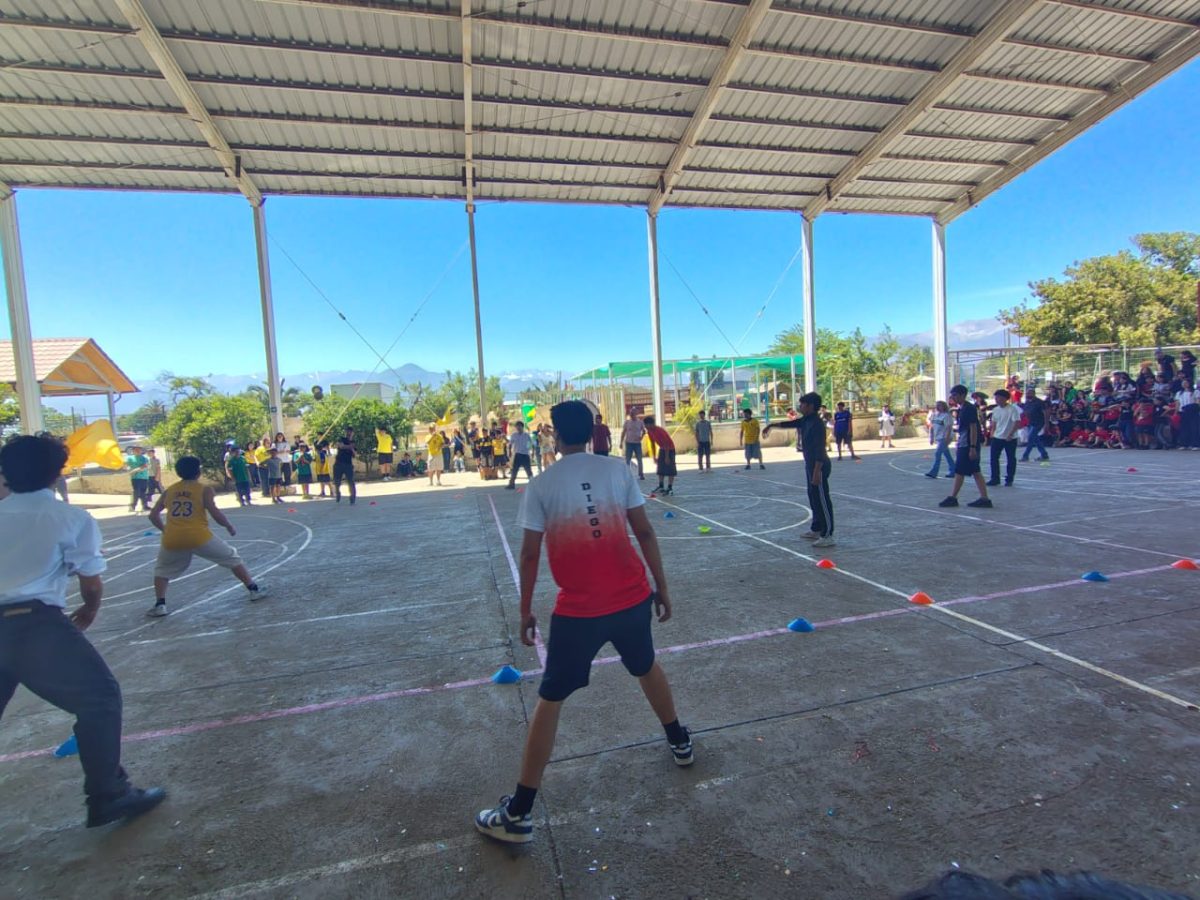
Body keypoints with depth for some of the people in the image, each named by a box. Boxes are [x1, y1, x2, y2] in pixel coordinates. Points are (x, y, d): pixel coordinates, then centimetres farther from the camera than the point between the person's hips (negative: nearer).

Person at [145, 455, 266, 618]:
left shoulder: (169, 491, 15)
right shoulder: (204, 489, 3)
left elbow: (153, 515, 18)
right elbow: (215, 514, -6)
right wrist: (229, 526, 9)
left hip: (172, 539, 3)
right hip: (199, 537, -3)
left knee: (162, 569, 31)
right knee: (232, 558, 13)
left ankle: (159, 605, 19)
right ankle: (254, 590, 11)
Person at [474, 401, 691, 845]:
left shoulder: (541, 485, -7)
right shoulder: (619, 469, -2)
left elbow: (530, 554, -5)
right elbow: (645, 533, 0)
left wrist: (525, 612, 6)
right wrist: (662, 587, 10)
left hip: (578, 610, -3)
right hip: (633, 598, 3)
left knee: (550, 700, 11)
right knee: (648, 668, 31)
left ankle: (518, 815, 21)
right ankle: (680, 742, 51)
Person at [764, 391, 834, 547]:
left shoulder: (817, 423, -21)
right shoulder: (805, 420, 8)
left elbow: (820, 449, -25)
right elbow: (790, 423, 27)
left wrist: (817, 471, -28)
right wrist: (772, 425, 29)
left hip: (818, 466, -10)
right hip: (810, 465, 10)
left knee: (822, 500, -6)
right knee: (814, 498, 18)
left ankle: (827, 536, -1)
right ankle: (816, 529, 29)